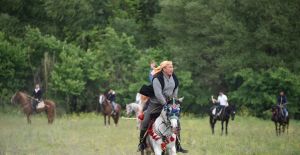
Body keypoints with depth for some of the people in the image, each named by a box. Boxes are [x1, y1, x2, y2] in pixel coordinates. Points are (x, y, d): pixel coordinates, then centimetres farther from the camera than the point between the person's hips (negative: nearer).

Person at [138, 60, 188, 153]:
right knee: (145, 122, -9)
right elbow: (158, 94, -26)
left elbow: (175, 92, 11)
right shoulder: (157, 79, -21)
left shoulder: (174, 78, 0)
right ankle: (142, 143, 8)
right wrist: (166, 104, -25)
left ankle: (178, 145, 10)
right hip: (156, 104, -5)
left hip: (168, 103, 5)